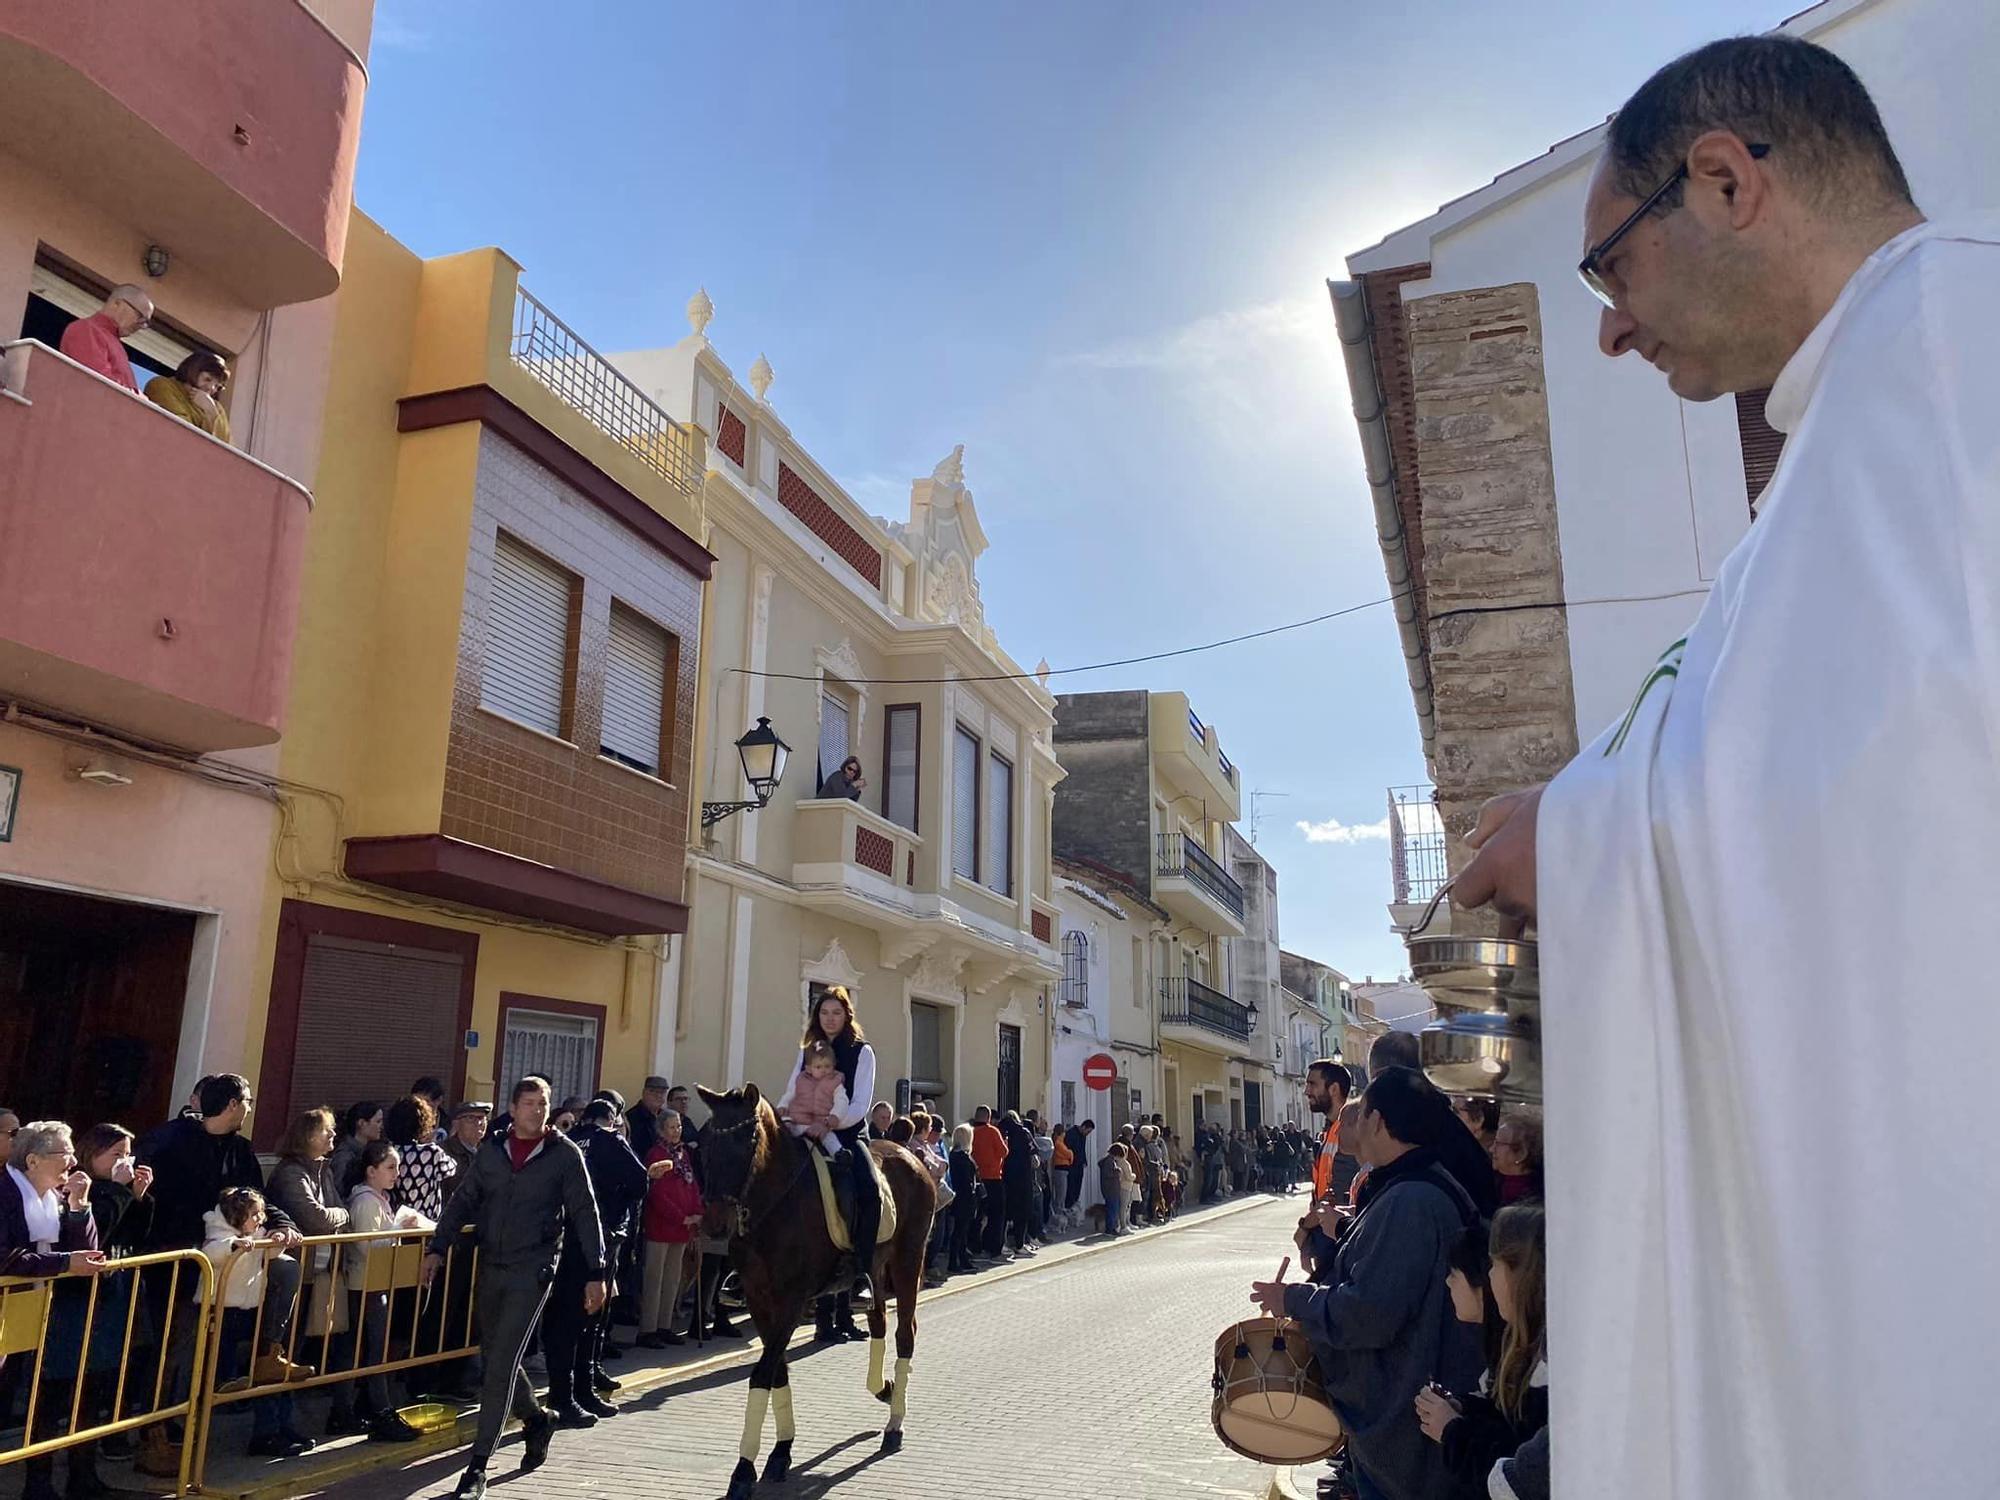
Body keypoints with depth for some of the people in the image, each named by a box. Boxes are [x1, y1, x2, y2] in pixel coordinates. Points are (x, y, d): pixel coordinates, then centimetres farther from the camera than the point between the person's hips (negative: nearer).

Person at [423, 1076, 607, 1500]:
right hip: (490, 1268, 5)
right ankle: (537, 1418, 39)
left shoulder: (565, 1154, -6)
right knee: (496, 1359, 14)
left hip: (532, 1271, -5)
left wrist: (597, 1273, -6)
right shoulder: (492, 1150, 5)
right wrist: (438, 1248, -1)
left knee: (501, 1365, -9)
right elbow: (464, 1202, 10)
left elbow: (585, 1215, -4)